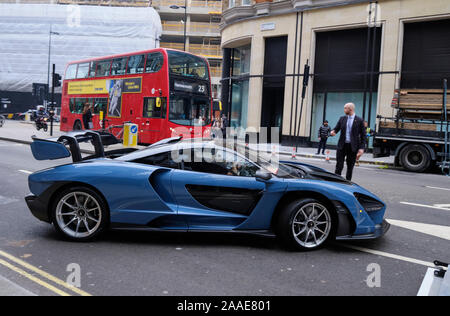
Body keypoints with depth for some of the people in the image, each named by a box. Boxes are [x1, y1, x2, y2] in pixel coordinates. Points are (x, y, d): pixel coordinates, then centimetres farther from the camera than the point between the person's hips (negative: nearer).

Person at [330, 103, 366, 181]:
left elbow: (363, 135, -2)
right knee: (339, 165, -1)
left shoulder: (359, 120, -2)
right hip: (342, 145, 2)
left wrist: (361, 148, -10)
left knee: (350, 166, 7)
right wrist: (333, 132, -13)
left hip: (353, 147, -2)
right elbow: (336, 128, 13)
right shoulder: (342, 119, 8)